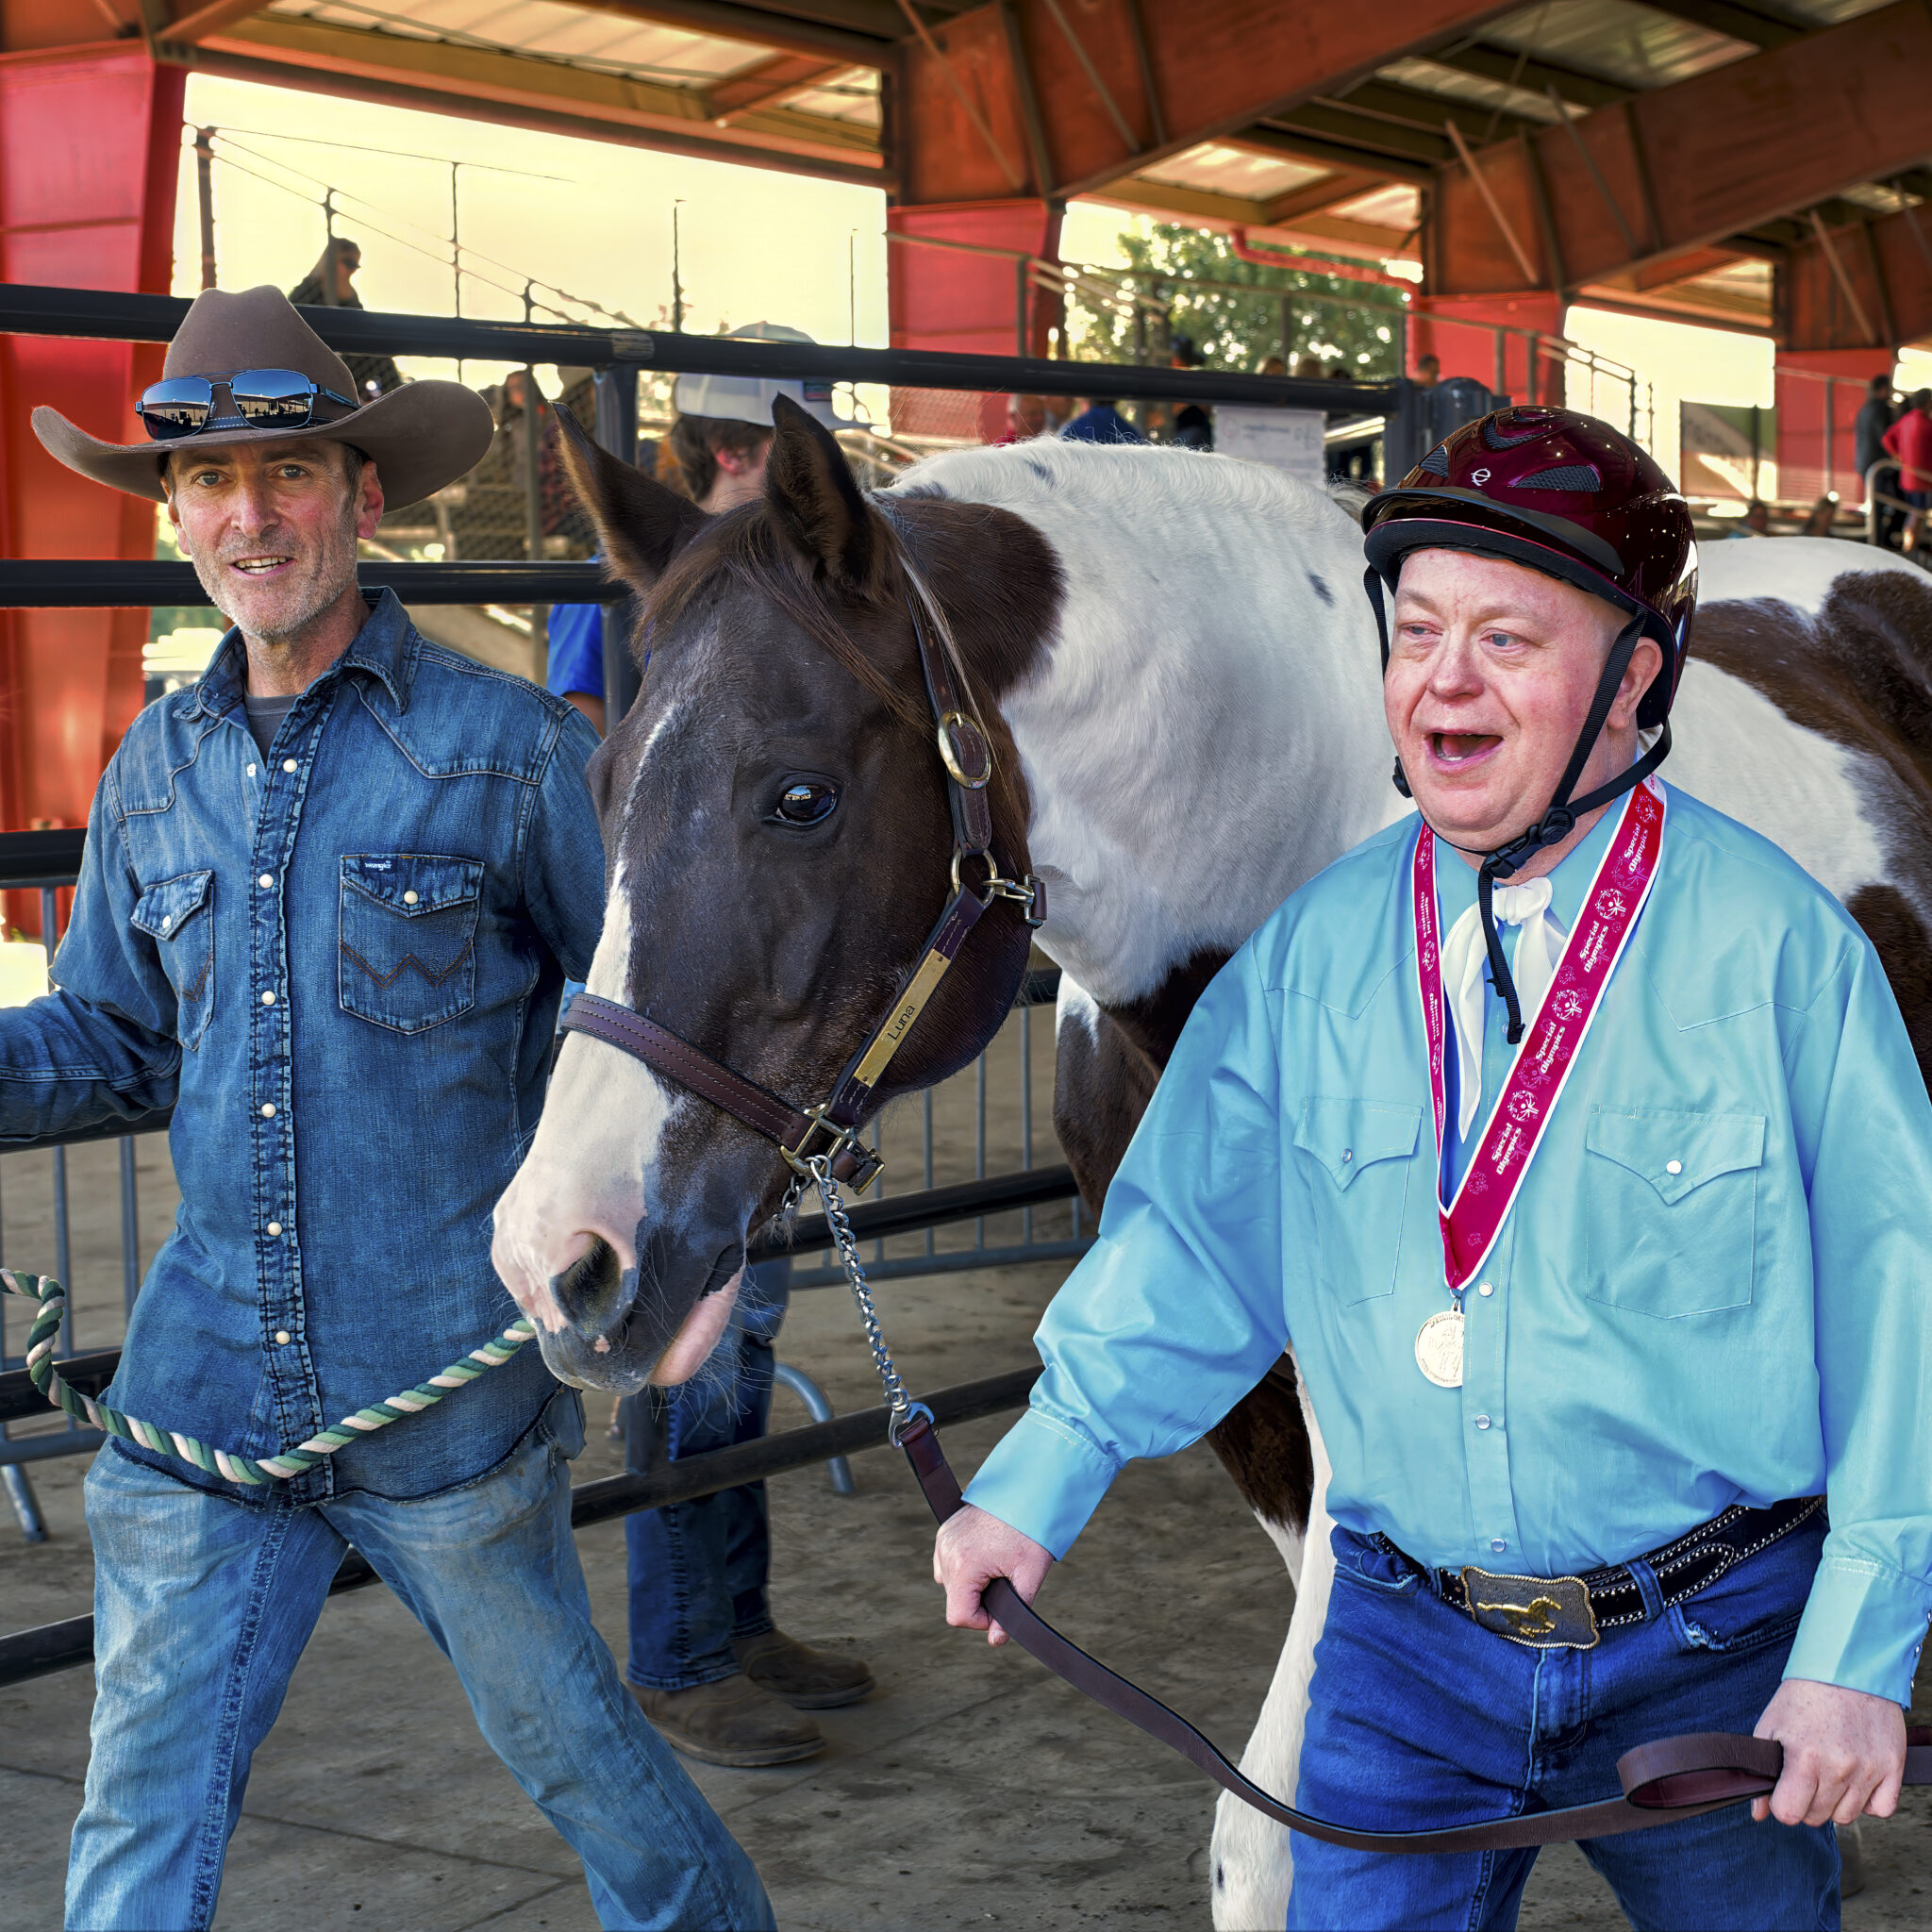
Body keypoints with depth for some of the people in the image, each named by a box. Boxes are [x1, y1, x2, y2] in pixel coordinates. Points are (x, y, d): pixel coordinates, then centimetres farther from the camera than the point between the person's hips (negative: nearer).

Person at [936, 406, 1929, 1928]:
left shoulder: (1778, 941, -12)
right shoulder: (1312, 951, -1)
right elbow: (1192, 1246, 7)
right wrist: (1038, 1488, -1)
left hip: (1714, 1647, -2)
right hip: (1406, 1639, 2)